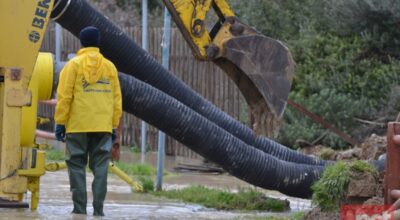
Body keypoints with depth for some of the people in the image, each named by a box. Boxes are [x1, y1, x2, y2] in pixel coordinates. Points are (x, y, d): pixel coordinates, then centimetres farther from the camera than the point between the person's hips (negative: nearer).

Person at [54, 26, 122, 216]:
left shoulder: (74, 65, -1)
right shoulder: (109, 67, 9)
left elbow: (64, 97, -6)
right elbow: (116, 99, 10)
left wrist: (60, 123, -1)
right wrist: (114, 126, 15)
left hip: (78, 126, -3)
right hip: (103, 127, 3)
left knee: (77, 166, 3)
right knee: (100, 167, 4)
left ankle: (79, 208, -2)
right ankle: (98, 209, -1)